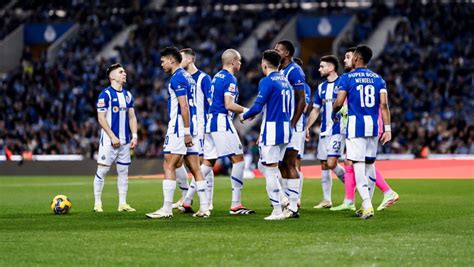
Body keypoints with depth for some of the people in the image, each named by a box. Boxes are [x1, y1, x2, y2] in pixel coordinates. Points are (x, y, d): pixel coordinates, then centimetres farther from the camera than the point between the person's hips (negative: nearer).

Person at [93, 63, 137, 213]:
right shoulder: (105, 94, -8)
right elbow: (101, 118, -11)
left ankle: (122, 203, 12)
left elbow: (132, 117, 14)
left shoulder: (128, 95, 12)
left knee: (123, 171, 7)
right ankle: (97, 203, 4)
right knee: (102, 170, -3)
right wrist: (113, 137, -15)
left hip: (125, 141, 6)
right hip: (109, 140, -6)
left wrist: (134, 135, 2)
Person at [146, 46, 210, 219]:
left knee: (169, 166, -6)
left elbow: (184, 106, -18)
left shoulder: (177, 78, -11)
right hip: (192, 127, 9)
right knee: (195, 168, 8)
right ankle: (204, 208, 5)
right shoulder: (188, 77, 19)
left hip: (180, 128, -9)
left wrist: (186, 132, -20)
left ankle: (167, 209, -8)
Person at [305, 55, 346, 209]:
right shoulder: (321, 87, 15)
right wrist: (307, 127, 10)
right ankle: (326, 200, 12)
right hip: (324, 131, 7)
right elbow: (315, 110, 19)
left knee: (331, 163, -16)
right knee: (324, 165, 6)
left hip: (338, 130, -7)